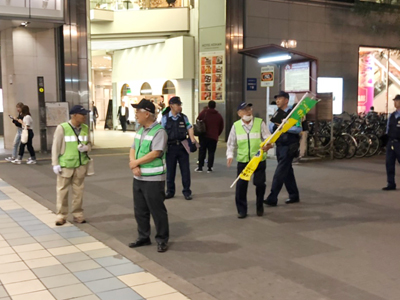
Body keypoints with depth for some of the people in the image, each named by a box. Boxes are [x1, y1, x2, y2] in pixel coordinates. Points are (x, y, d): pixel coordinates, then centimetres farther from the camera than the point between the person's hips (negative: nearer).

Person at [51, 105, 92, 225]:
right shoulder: (62, 128, -11)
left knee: (78, 191, 10)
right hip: (65, 165, -4)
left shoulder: (85, 128, 2)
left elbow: (89, 144, 13)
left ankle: (78, 214, 21)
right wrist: (55, 164, -9)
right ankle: (61, 215, 16)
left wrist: (86, 148, -11)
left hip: (81, 165, 4)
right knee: (62, 191, 5)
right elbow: (56, 147, -7)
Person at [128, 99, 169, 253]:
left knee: (157, 210, 1)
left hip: (153, 179, -8)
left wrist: (136, 162, -13)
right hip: (138, 177, 8)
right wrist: (133, 166, -9)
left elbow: (155, 153, -23)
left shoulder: (159, 131, -15)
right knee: (140, 210, 15)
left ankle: (162, 240, 14)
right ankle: (143, 237, 29)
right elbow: (133, 149, 10)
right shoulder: (140, 130, 12)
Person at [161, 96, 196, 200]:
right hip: (170, 147, -2)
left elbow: (189, 128, 6)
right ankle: (170, 191, 23)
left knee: (185, 170, 4)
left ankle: (187, 191, 16)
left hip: (182, 146, 2)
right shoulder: (165, 118, -2)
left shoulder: (183, 117, 6)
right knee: (170, 170, 9)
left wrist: (192, 138, -11)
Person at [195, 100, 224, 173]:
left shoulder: (204, 113, -3)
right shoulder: (219, 115, 3)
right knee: (211, 152, 6)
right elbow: (221, 127, 8)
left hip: (204, 136, -1)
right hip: (214, 137, 1)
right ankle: (209, 168, 3)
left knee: (202, 151, 7)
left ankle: (200, 167, 9)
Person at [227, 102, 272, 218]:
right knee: (241, 185, -1)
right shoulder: (236, 126, 2)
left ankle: (260, 206, 27)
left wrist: (269, 145, -28)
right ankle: (241, 210, 13)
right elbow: (231, 143, 9)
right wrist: (230, 155, -6)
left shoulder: (260, 123, -1)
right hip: (243, 161, 1)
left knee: (260, 183, 2)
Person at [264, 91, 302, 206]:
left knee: (279, 173, -9)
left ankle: (272, 198, -8)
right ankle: (294, 195, 27)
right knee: (287, 172, 15)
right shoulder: (277, 113, 14)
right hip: (279, 146, 8)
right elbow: (271, 127, 9)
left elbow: (299, 129, -19)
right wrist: (275, 126, -12)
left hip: (288, 147, -8)